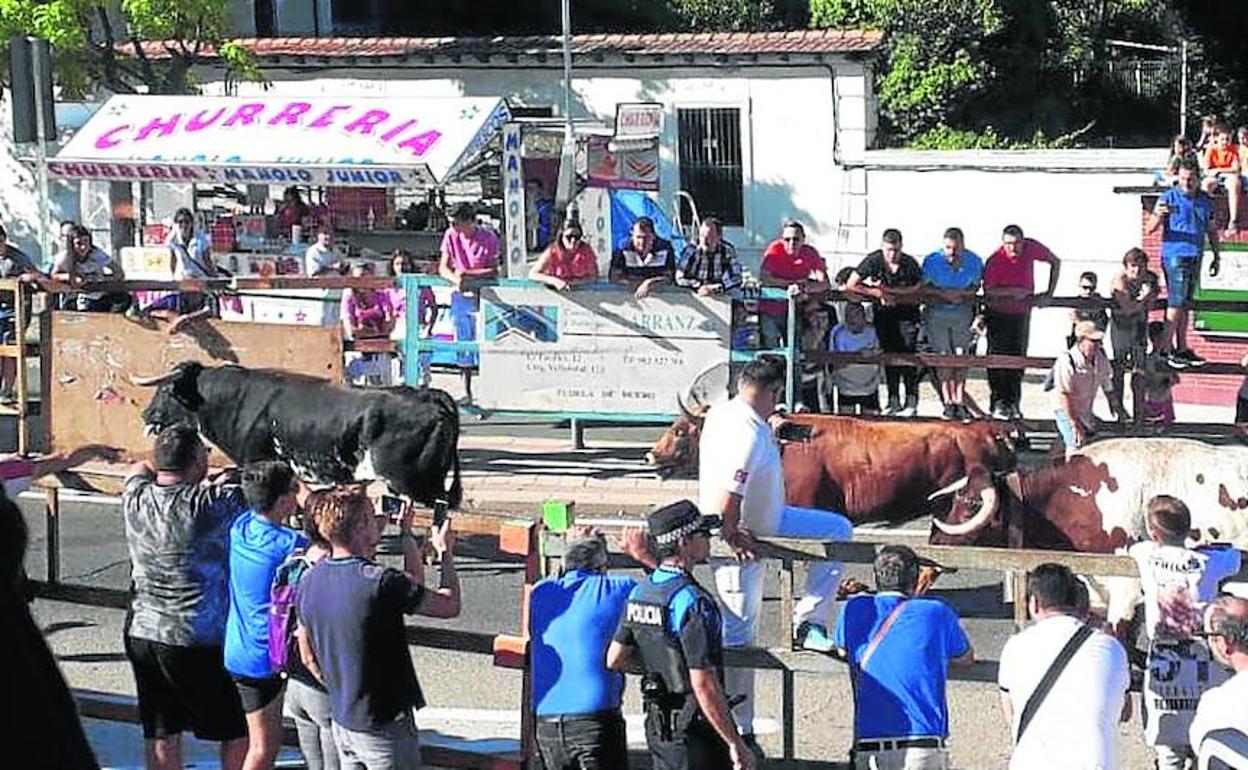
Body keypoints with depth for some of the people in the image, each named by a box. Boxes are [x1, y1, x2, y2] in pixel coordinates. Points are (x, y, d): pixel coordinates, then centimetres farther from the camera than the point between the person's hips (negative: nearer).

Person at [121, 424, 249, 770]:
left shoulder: (136, 500, 0)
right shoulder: (212, 504, -17)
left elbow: (140, 468, 24)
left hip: (142, 634, 6)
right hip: (197, 641, -6)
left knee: (161, 738, 13)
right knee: (238, 732, 7)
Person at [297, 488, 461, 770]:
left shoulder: (310, 580, -1)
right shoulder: (380, 582, -24)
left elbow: (308, 657, 11)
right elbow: (449, 605, -12)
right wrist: (445, 552, 2)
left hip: (341, 722, 7)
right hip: (383, 725, -7)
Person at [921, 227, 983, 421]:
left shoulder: (974, 261, -10)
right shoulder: (932, 260, -15)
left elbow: (975, 286, 4)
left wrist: (962, 294, -16)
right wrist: (943, 294, -20)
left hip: (962, 311, 1)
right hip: (937, 311, -1)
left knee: (962, 356, -3)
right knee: (943, 357, -4)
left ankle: (959, 402, 2)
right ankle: (948, 402, 3)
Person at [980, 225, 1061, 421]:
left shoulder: (1032, 248, -11)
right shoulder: (994, 260, -21)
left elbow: (1055, 262, 5)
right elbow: (988, 290, -17)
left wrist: (1050, 292, 0)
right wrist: (1012, 291, -27)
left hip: (1021, 312, 4)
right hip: (998, 314, -4)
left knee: (1018, 357, 6)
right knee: (998, 357, -4)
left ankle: (1013, 404, 11)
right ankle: (998, 403, 0)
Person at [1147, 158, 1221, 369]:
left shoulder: (1206, 201, 10)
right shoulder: (1169, 198, -7)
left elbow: (1212, 231, 21)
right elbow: (1150, 229, -11)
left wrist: (1217, 256, 18)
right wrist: (1158, 216, -32)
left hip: (1195, 257, 6)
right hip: (1175, 256, -6)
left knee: (1185, 304, 11)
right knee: (1175, 303, -10)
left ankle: (1182, 349, 16)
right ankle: (1167, 349, -6)